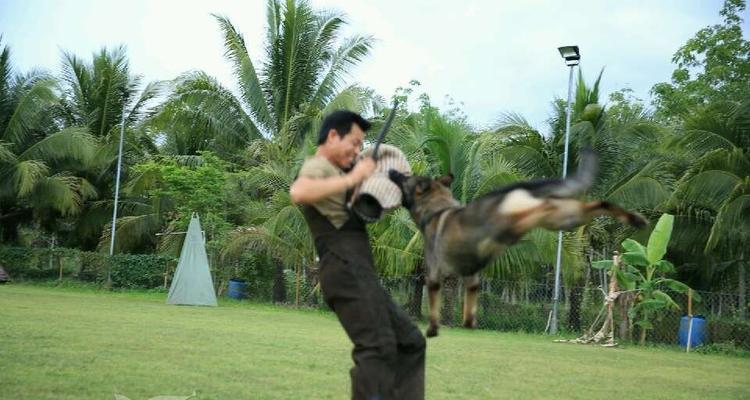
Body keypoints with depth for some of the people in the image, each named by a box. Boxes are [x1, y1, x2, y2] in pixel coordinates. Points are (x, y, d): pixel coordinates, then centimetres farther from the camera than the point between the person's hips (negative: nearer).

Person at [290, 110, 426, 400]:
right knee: (377, 348, -20)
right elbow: (298, 193, -28)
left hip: (361, 276, 10)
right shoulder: (316, 166, -3)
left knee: (410, 342, 9)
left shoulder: (335, 172, 27)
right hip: (347, 270, -10)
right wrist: (351, 179, -21)